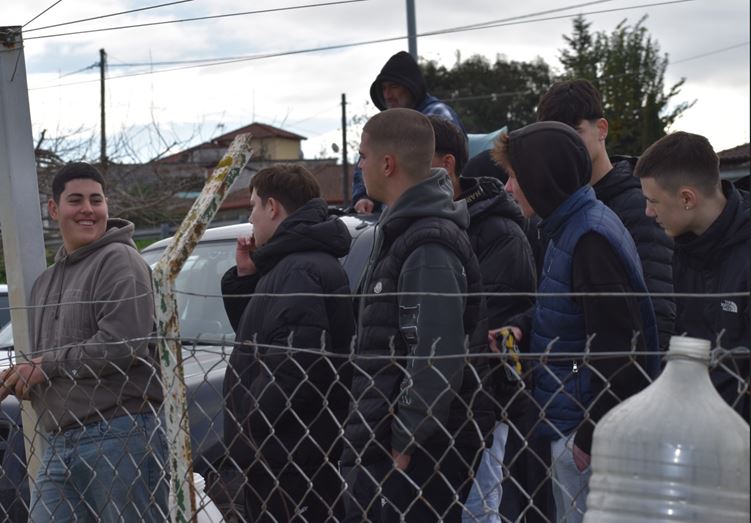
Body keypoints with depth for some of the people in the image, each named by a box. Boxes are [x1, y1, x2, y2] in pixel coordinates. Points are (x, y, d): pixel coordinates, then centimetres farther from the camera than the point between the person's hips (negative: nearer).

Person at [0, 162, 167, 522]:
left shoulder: (119, 261, -6)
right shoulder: (44, 283, 22)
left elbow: (122, 346, -18)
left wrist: (49, 365, -10)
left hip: (119, 438, -8)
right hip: (57, 448, 8)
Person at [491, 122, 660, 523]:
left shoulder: (592, 237, -20)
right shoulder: (568, 229, 11)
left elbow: (615, 346, -22)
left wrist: (591, 438, -20)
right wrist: (521, 329, 3)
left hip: (588, 428, -10)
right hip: (568, 421, 10)